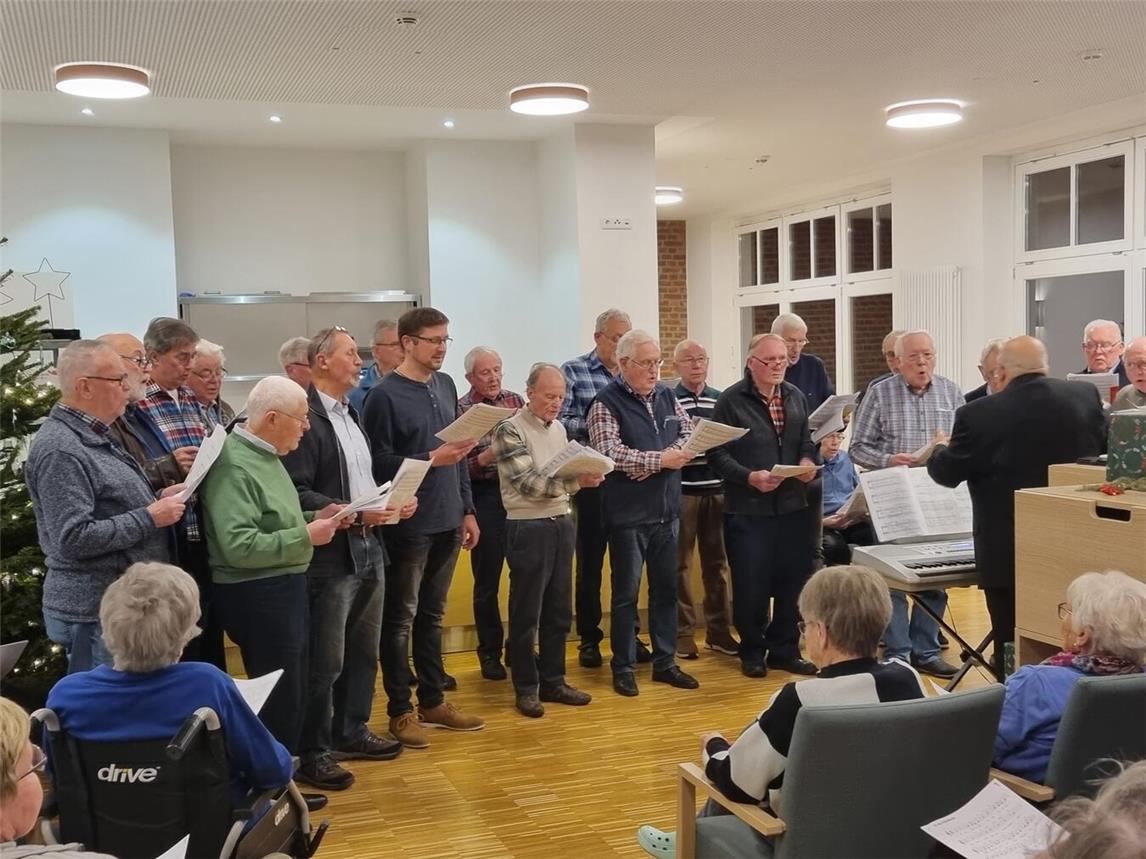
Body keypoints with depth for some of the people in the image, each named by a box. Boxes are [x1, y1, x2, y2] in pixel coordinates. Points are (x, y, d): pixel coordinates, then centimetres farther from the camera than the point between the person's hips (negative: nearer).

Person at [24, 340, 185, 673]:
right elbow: (74, 539, -25)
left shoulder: (92, 437, 13)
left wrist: (159, 499, 7)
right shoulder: (59, 450, -19)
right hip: (95, 612, -10)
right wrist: (150, 518, -19)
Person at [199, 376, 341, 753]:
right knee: (279, 699, 1)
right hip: (258, 596, -10)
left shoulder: (264, 456, 11)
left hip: (284, 587, 10)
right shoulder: (233, 466, -21)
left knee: (290, 694, 18)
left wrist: (312, 518, 5)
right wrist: (305, 536, -21)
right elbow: (240, 548, -27)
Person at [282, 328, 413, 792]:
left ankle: (352, 732, 32)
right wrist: (355, 514, -24)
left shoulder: (350, 414, 15)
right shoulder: (304, 417, -15)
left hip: (369, 552, 9)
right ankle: (313, 753, 12)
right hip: (331, 557, -9)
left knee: (364, 651, 18)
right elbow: (297, 494, -21)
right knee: (326, 661, -1)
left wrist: (394, 500, 5)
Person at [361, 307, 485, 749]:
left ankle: (433, 701, 26)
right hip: (408, 525, -6)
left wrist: (467, 509, 13)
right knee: (400, 619, 5)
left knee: (432, 616, 16)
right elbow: (378, 463, -15)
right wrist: (430, 459, -23)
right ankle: (400, 710, 14)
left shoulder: (445, 385, 10)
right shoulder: (385, 395, -11)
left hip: (447, 522, 7)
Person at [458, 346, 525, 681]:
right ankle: (490, 652, 18)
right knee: (487, 580, 5)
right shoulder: (460, 411, -3)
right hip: (485, 498, -4)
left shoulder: (515, 401, 9)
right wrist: (486, 457, -22)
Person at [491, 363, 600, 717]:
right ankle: (526, 689, 13)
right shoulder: (510, 430, -12)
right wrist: (576, 481, -27)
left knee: (559, 611, 13)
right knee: (526, 614, 3)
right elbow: (529, 483, -19)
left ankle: (553, 681, 24)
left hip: (561, 524, 7)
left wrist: (585, 476, -6)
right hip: (528, 529, -7)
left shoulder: (558, 428, 11)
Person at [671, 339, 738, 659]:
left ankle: (718, 630, 19)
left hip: (716, 489, 4)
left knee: (716, 562, 10)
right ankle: (682, 632, 10)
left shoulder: (721, 400, 11)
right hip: (681, 490, -4)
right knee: (680, 564, 2)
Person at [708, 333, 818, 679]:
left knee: (794, 580, 8)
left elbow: (807, 440, 16)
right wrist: (749, 477, -21)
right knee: (751, 585, 2)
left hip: (792, 506, 5)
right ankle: (752, 651, 19)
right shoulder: (731, 400, -7)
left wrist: (808, 460, -6)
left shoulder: (796, 397, 12)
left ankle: (785, 649, 23)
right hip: (748, 510, -5)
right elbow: (717, 453, -10)